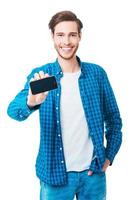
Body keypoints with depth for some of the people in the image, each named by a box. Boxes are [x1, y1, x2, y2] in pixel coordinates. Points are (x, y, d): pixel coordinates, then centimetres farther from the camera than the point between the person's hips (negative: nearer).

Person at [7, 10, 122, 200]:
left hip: (93, 172, 1)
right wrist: (31, 102, -42)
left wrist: (109, 156, -1)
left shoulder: (97, 73, -2)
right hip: (56, 173, -1)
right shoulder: (40, 75, -6)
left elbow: (114, 119, 6)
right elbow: (13, 111, -21)